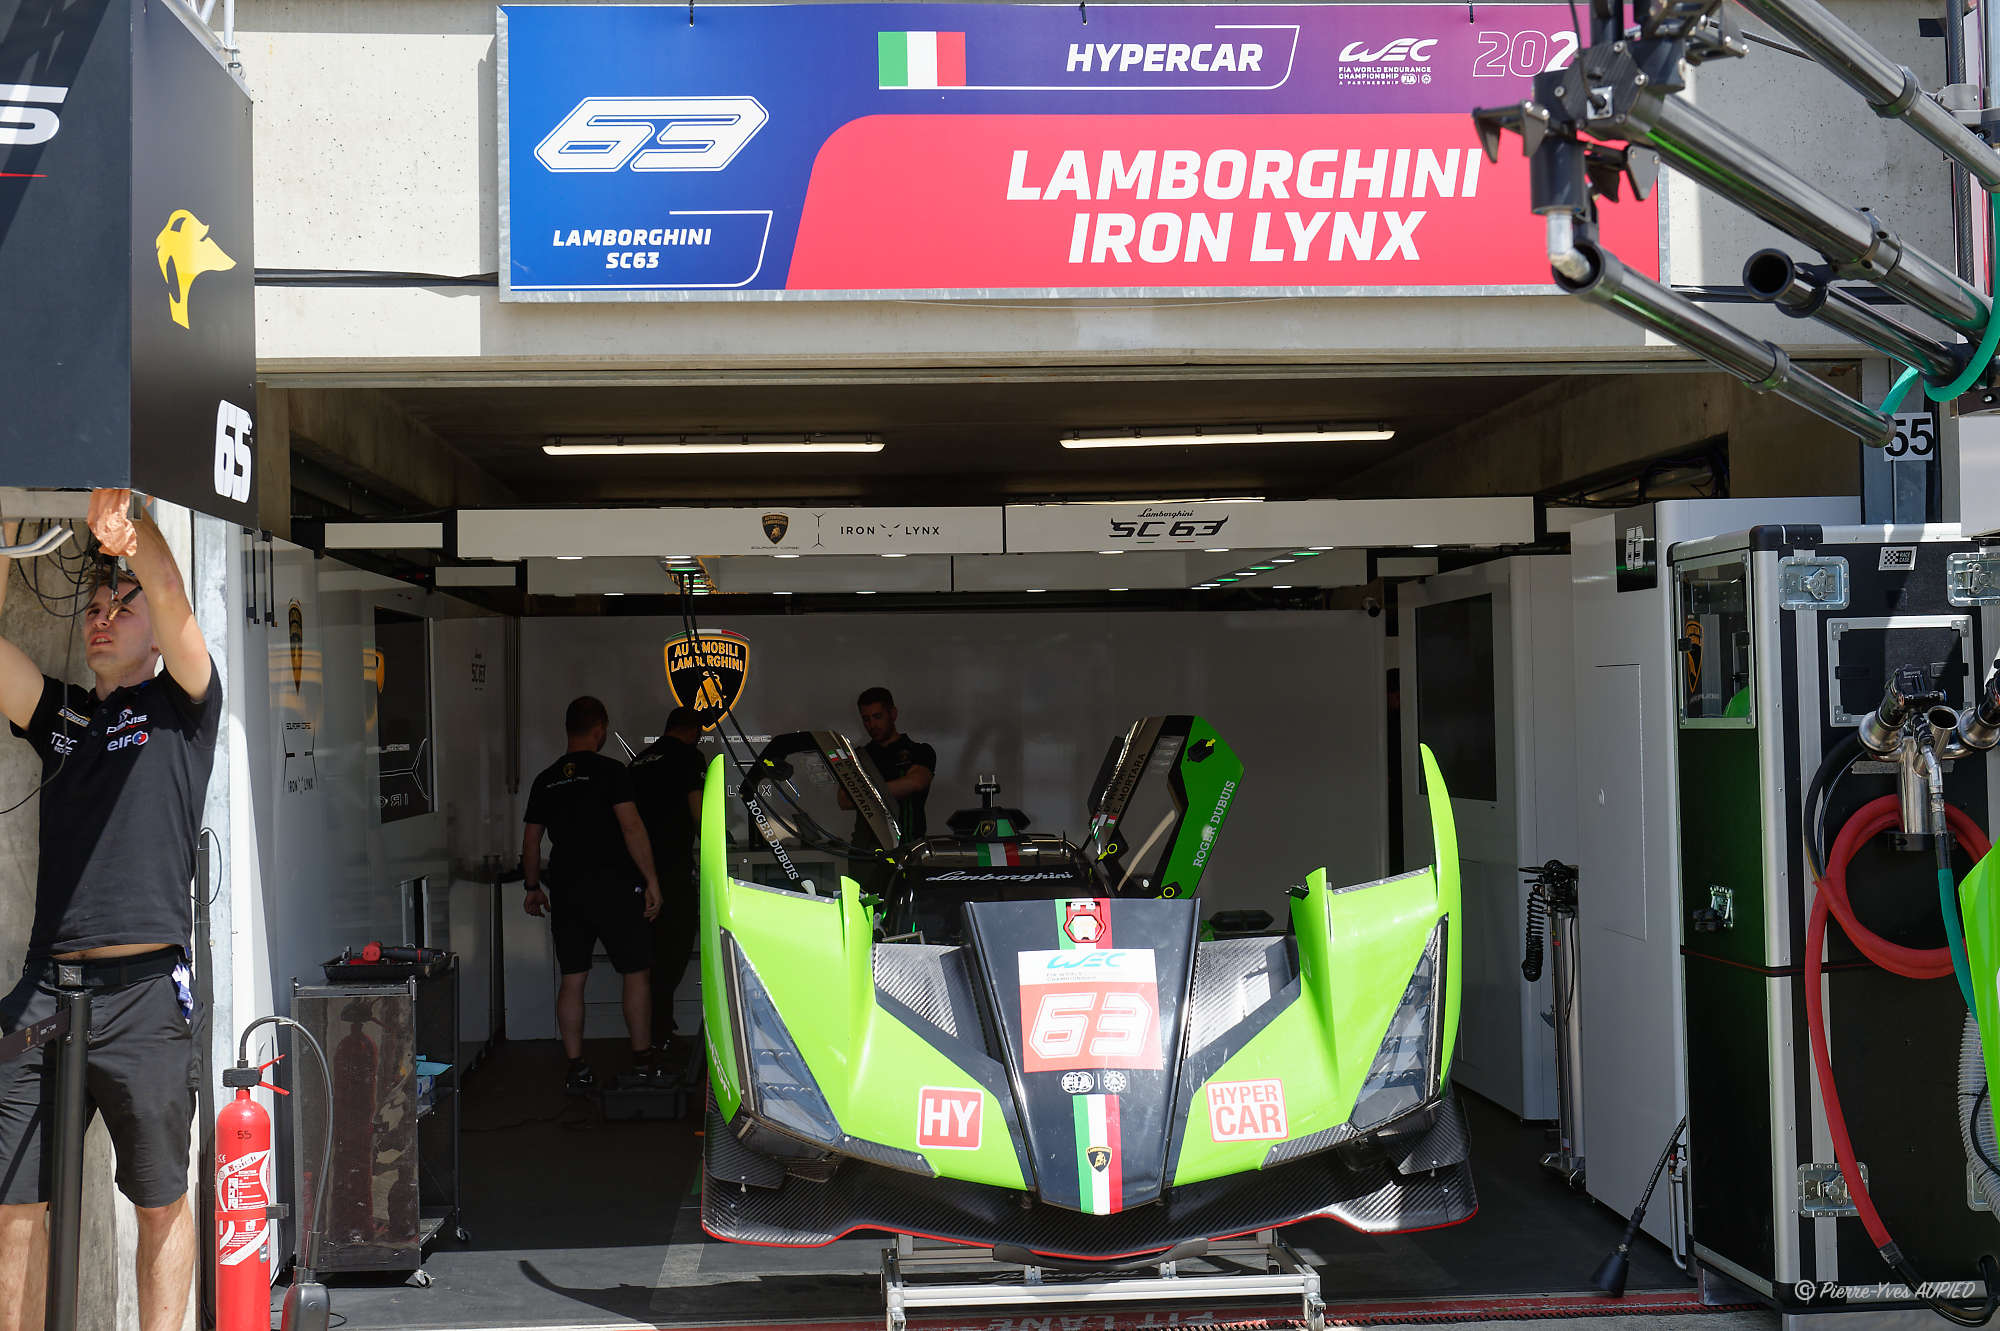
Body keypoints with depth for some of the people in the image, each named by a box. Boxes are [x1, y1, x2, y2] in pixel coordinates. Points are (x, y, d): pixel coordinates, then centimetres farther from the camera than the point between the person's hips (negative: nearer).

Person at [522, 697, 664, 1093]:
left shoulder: (546, 780, 10)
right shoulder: (610, 770, -6)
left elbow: (530, 842, 14)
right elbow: (632, 828, -14)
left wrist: (533, 888, 27)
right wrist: (651, 880, -10)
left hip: (566, 889, 5)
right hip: (614, 887, -5)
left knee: (572, 979, 7)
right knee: (636, 972, 5)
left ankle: (577, 1070, 7)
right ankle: (642, 1062, 7)